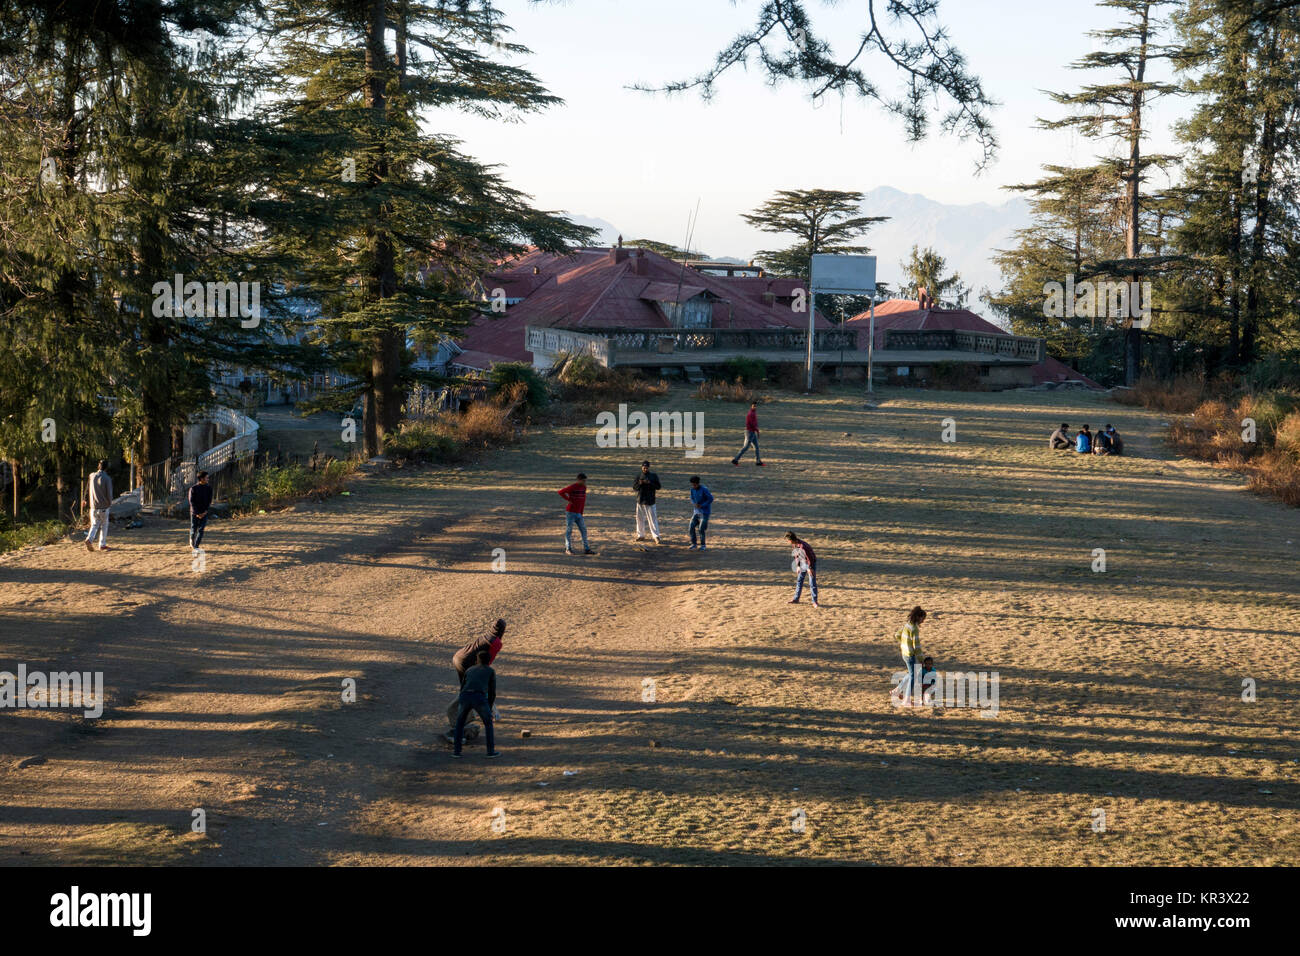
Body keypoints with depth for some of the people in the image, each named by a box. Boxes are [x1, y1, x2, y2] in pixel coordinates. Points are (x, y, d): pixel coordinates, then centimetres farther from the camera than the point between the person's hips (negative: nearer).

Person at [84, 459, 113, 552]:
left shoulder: (92, 476, 0)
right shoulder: (107, 479, -12)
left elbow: (87, 490, 10)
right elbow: (109, 493, -10)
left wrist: (86, 501, 23)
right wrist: (110, 503, 9)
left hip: (93, 506, 3)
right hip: (104, 506, -3)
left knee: (94, 524, 10)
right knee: (104, 525, 11)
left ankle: (89, 539, -14)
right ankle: (102, 545, 15)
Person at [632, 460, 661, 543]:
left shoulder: (654, 476, 1)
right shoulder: (638, 477, 9)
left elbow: (658, 487, -5)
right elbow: (634, 488, 4)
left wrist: (649, 483, -18)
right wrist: (639, 483, -15)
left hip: (649, 501, -4)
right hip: (640, 500, 4)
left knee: (652, 519, -9)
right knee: (640, 518, 9)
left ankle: (656, 536, -9)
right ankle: (641, 535, 21)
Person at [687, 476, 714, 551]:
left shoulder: (704, 489, -19)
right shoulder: (692, 490, -1)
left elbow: (711, 499, -15)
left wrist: (701, 505, -20)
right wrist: (694, 504, -10)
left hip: (705, 511, -6)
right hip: (696, 511, 6)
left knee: (701, 529, -10)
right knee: (692, 526, -5)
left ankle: (703, 545, 7)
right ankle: (693, 543, 9)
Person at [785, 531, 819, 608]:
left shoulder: (803, 546, -32)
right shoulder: (793, 545, -4)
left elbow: (809, 558, -25)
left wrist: (810, 568, -18)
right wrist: (798, 566, 8)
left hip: (811, 564, -8)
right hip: (803, 564, 8)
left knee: (812, 583, -6)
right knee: (799, 581, 14)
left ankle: (814, 602, 0)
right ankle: (796, 599, 26)